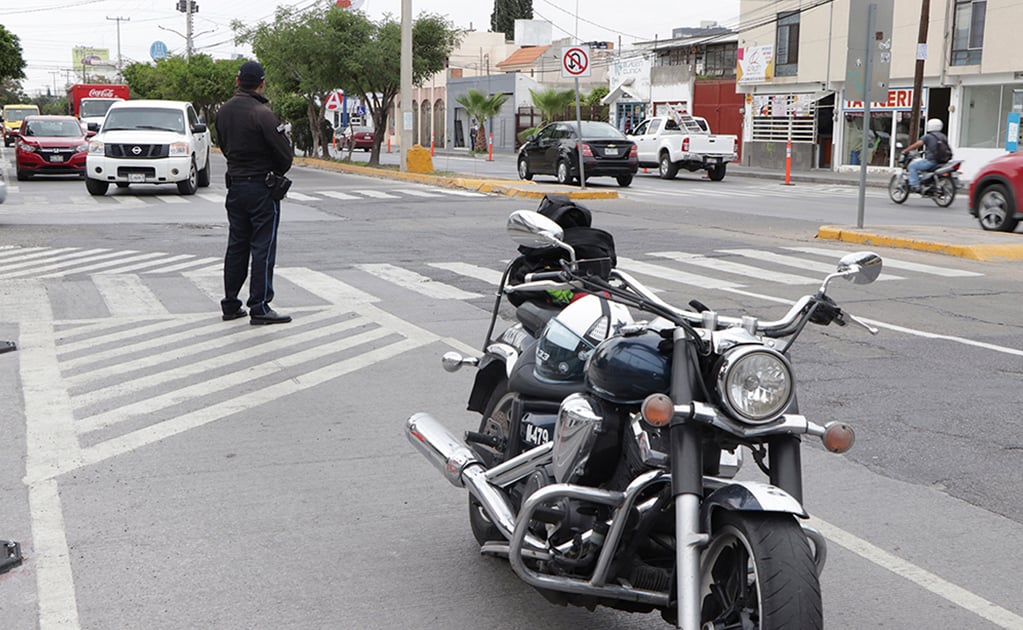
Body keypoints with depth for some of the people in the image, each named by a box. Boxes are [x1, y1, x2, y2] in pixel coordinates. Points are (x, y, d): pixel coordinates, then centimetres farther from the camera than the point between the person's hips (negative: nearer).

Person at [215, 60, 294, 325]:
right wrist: (278, 172, 3)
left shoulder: (224, 111, 6)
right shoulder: (262, 114, -18)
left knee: (236, 246, 14)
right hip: (262, 187, -7)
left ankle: (230, 305, 19)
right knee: (263, 247, -3)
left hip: (235, 185, 7)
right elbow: (285, 154, -16)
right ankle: (259, 308, -2)